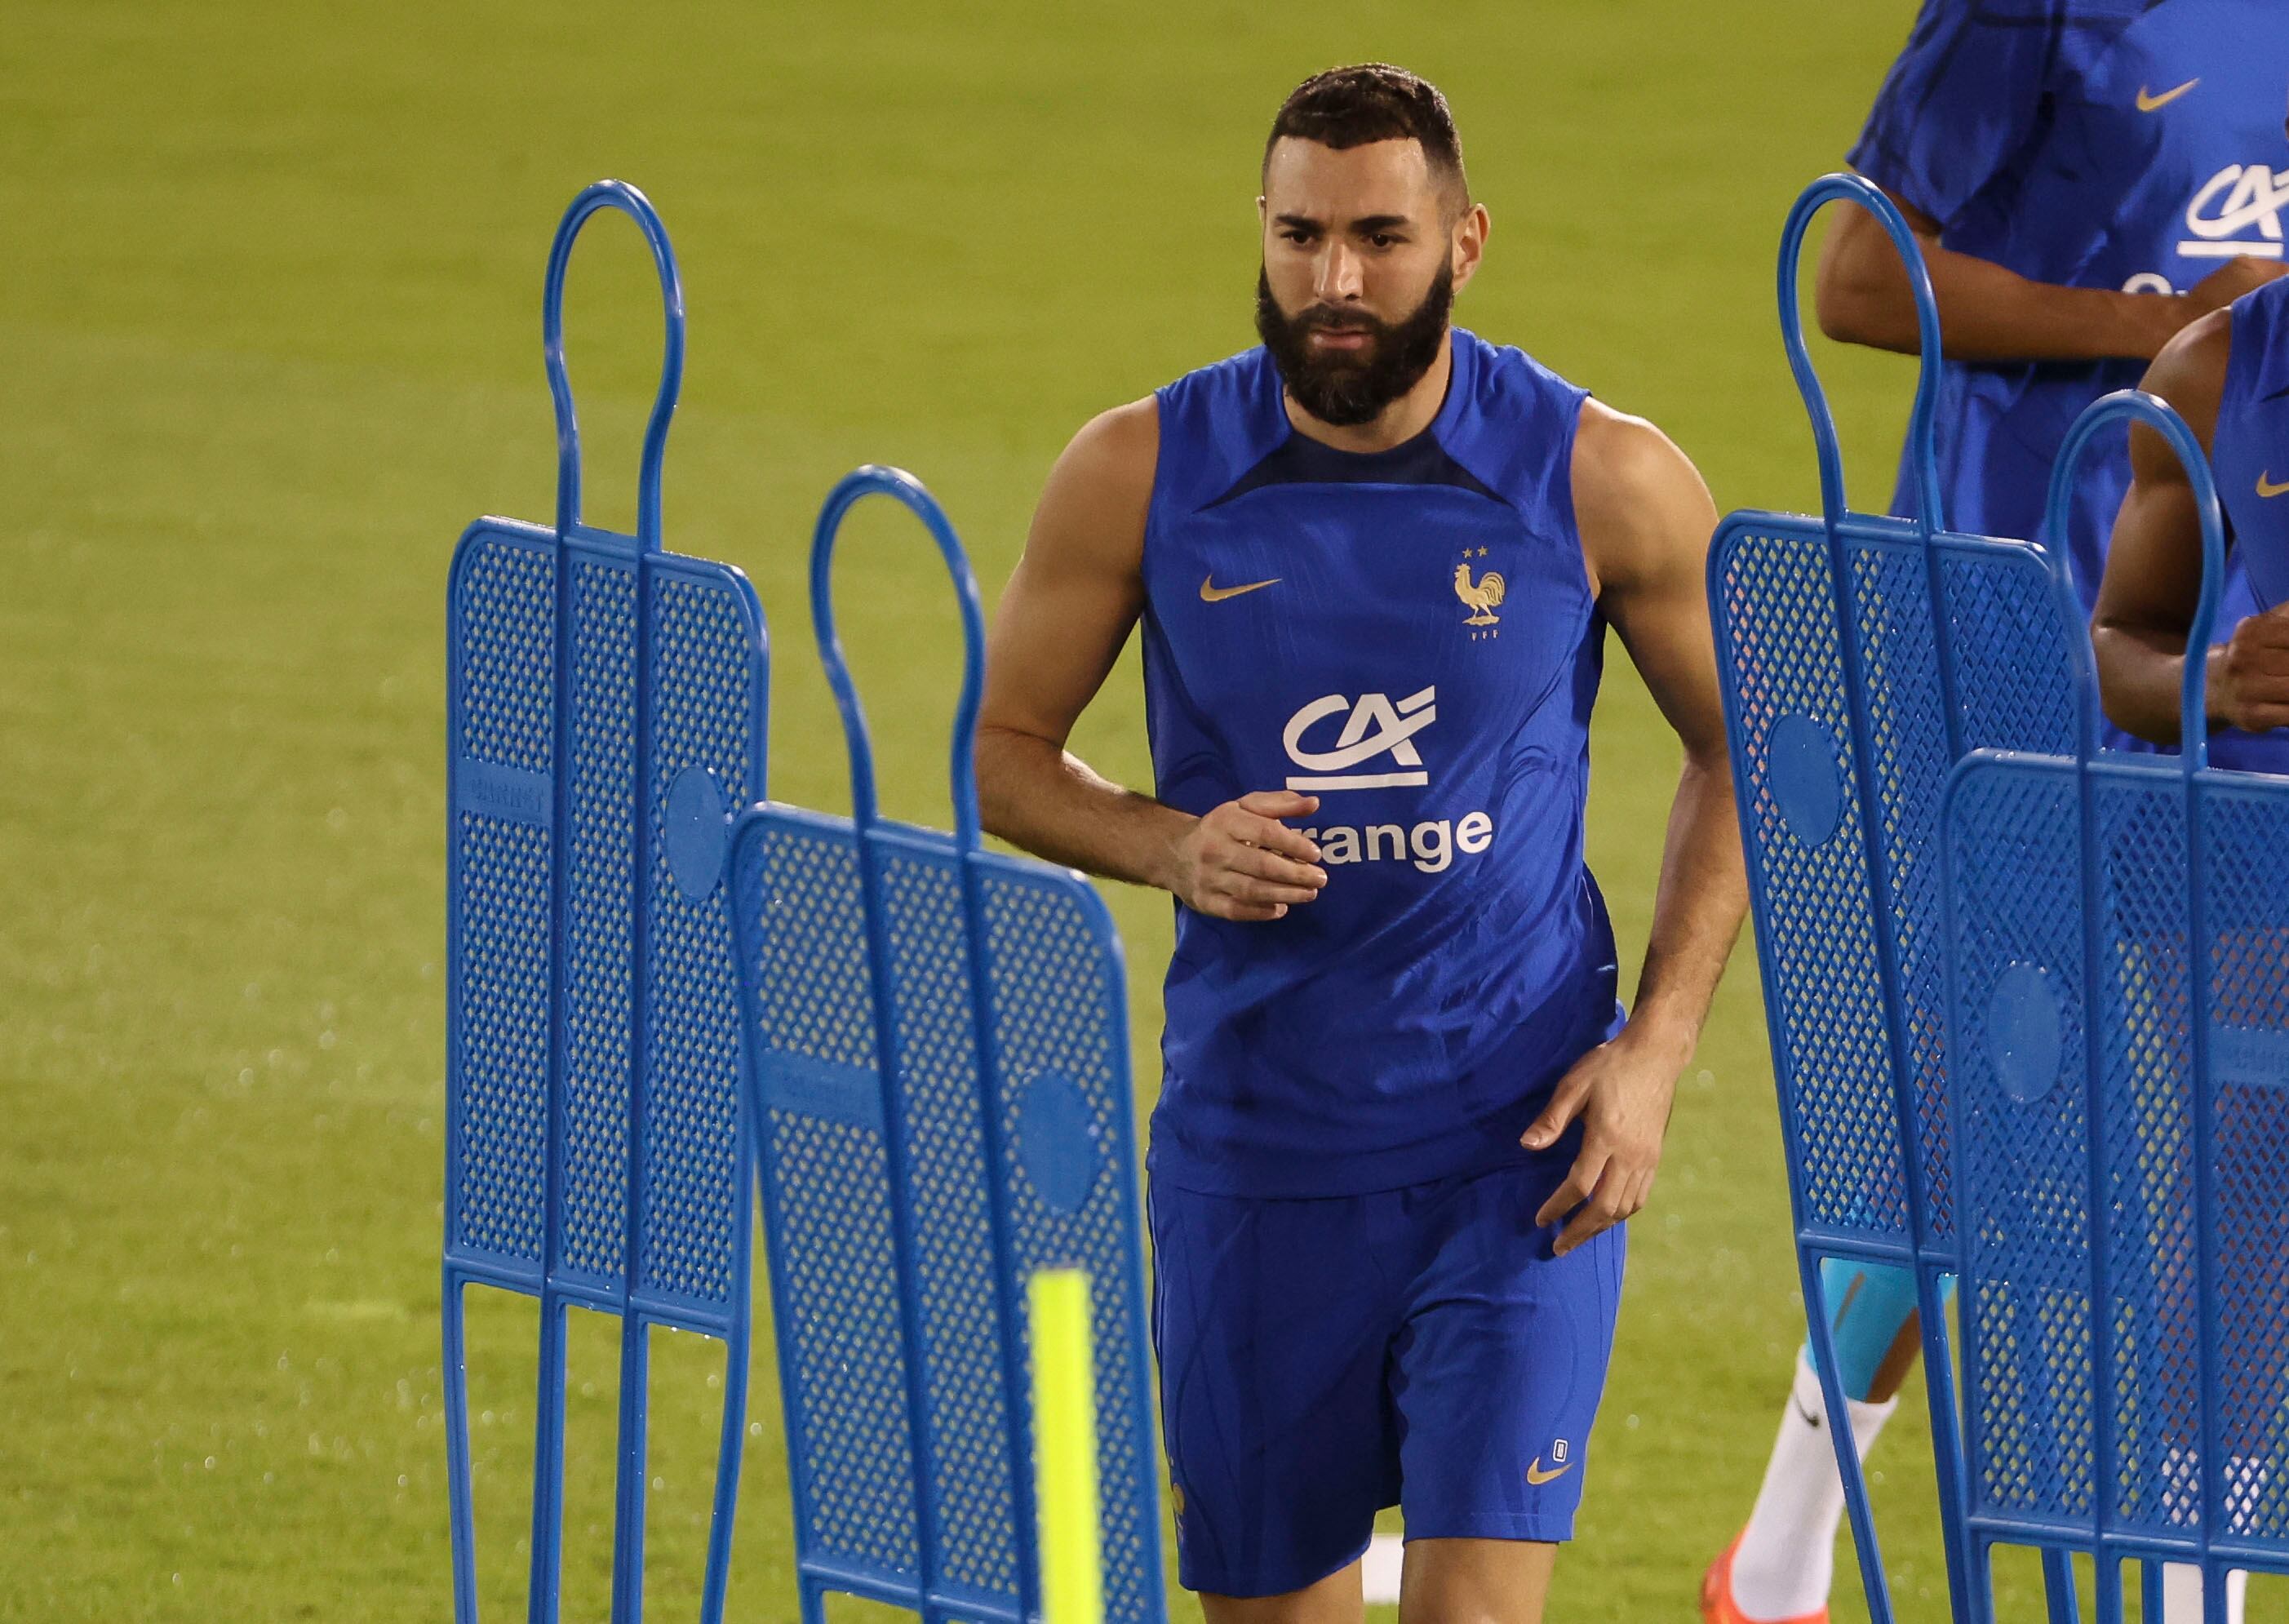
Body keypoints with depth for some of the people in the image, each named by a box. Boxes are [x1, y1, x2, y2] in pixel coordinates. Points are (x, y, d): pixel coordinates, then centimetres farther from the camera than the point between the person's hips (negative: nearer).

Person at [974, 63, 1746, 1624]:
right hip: (1253, 1135, 2)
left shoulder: (1602, 481, -6)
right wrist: (1169, 846, -12)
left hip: (1516, 1150, -2)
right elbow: (1004, 750, 8)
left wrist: (1656, 1048, -4)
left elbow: (1742, 758, 7)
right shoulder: (1140, 474, -3)